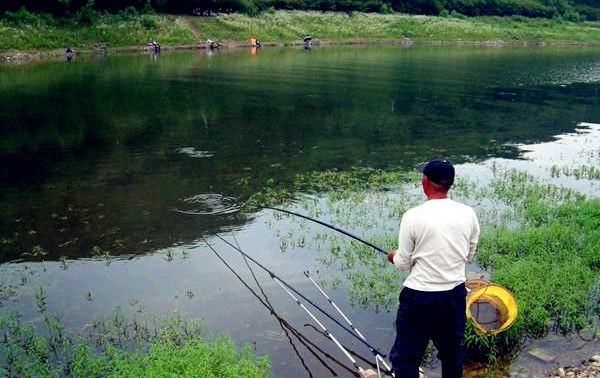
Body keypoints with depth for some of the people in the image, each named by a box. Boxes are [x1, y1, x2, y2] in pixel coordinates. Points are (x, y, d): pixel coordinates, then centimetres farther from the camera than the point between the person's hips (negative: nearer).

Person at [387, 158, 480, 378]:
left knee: (406, 358, 9)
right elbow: (469, 255, 8)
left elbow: (404, 263, -8)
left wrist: (394, 257, 14)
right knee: (453, 353, 23)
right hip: (455, 294, 5)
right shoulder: (468, 214, -4)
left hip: (419, 296, -4)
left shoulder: (413, 216, -16)